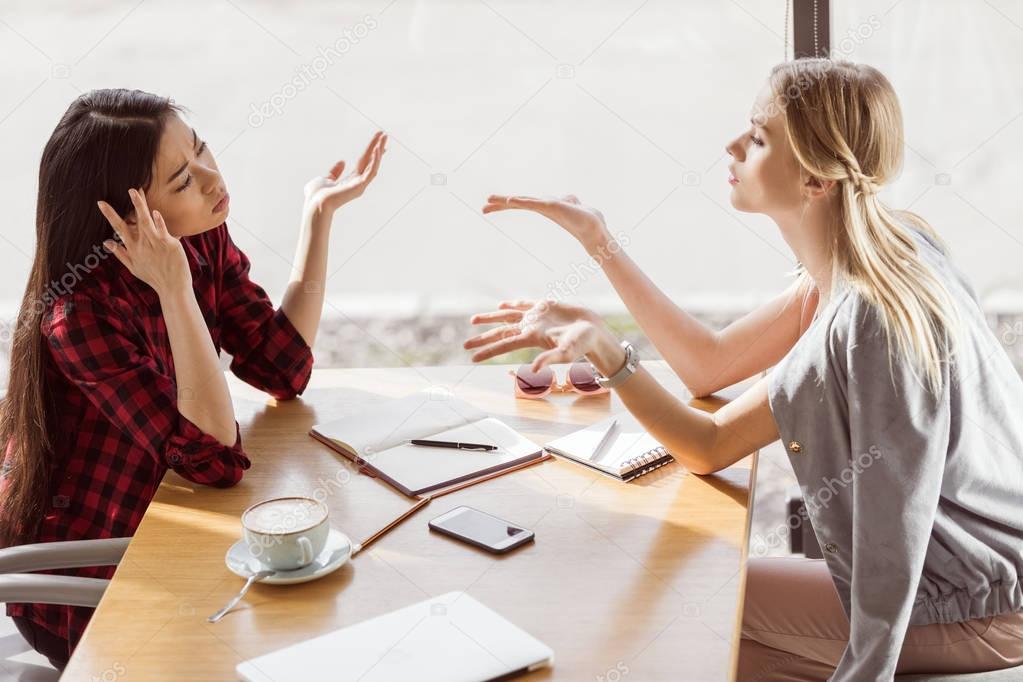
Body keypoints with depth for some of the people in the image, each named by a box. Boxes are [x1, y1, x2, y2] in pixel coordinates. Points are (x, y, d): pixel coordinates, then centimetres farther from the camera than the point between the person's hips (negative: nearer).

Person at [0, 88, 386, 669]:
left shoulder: (205, 241, -8)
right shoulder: (81, 311, -29)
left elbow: (284, 370, -9)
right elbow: (217, 460, -32)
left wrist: (320, 214, -12)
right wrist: (175, 289, -39)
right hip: (80, 588, -6)